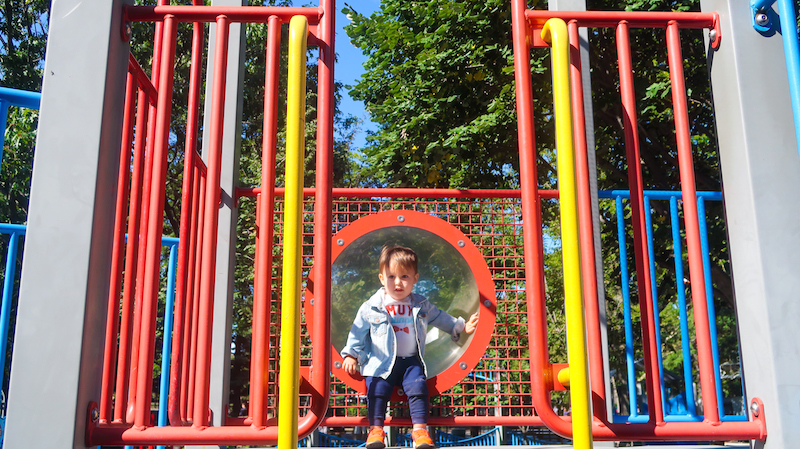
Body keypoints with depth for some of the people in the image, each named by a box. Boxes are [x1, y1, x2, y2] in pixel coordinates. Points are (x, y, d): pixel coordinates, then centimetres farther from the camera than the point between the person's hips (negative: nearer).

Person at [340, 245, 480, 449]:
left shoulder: (421, 306, 10)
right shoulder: (371, 307, 2)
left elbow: (441, 318, 25)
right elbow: (357, 331, 7)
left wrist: (461, 326, 23)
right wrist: (351, 355, 2)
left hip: (411, 361, 1)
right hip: (380, 362, -1)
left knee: (417, 386, -20)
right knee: (377, 389, -20)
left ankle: (420, 429, -17)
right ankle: (376, 429, -13)